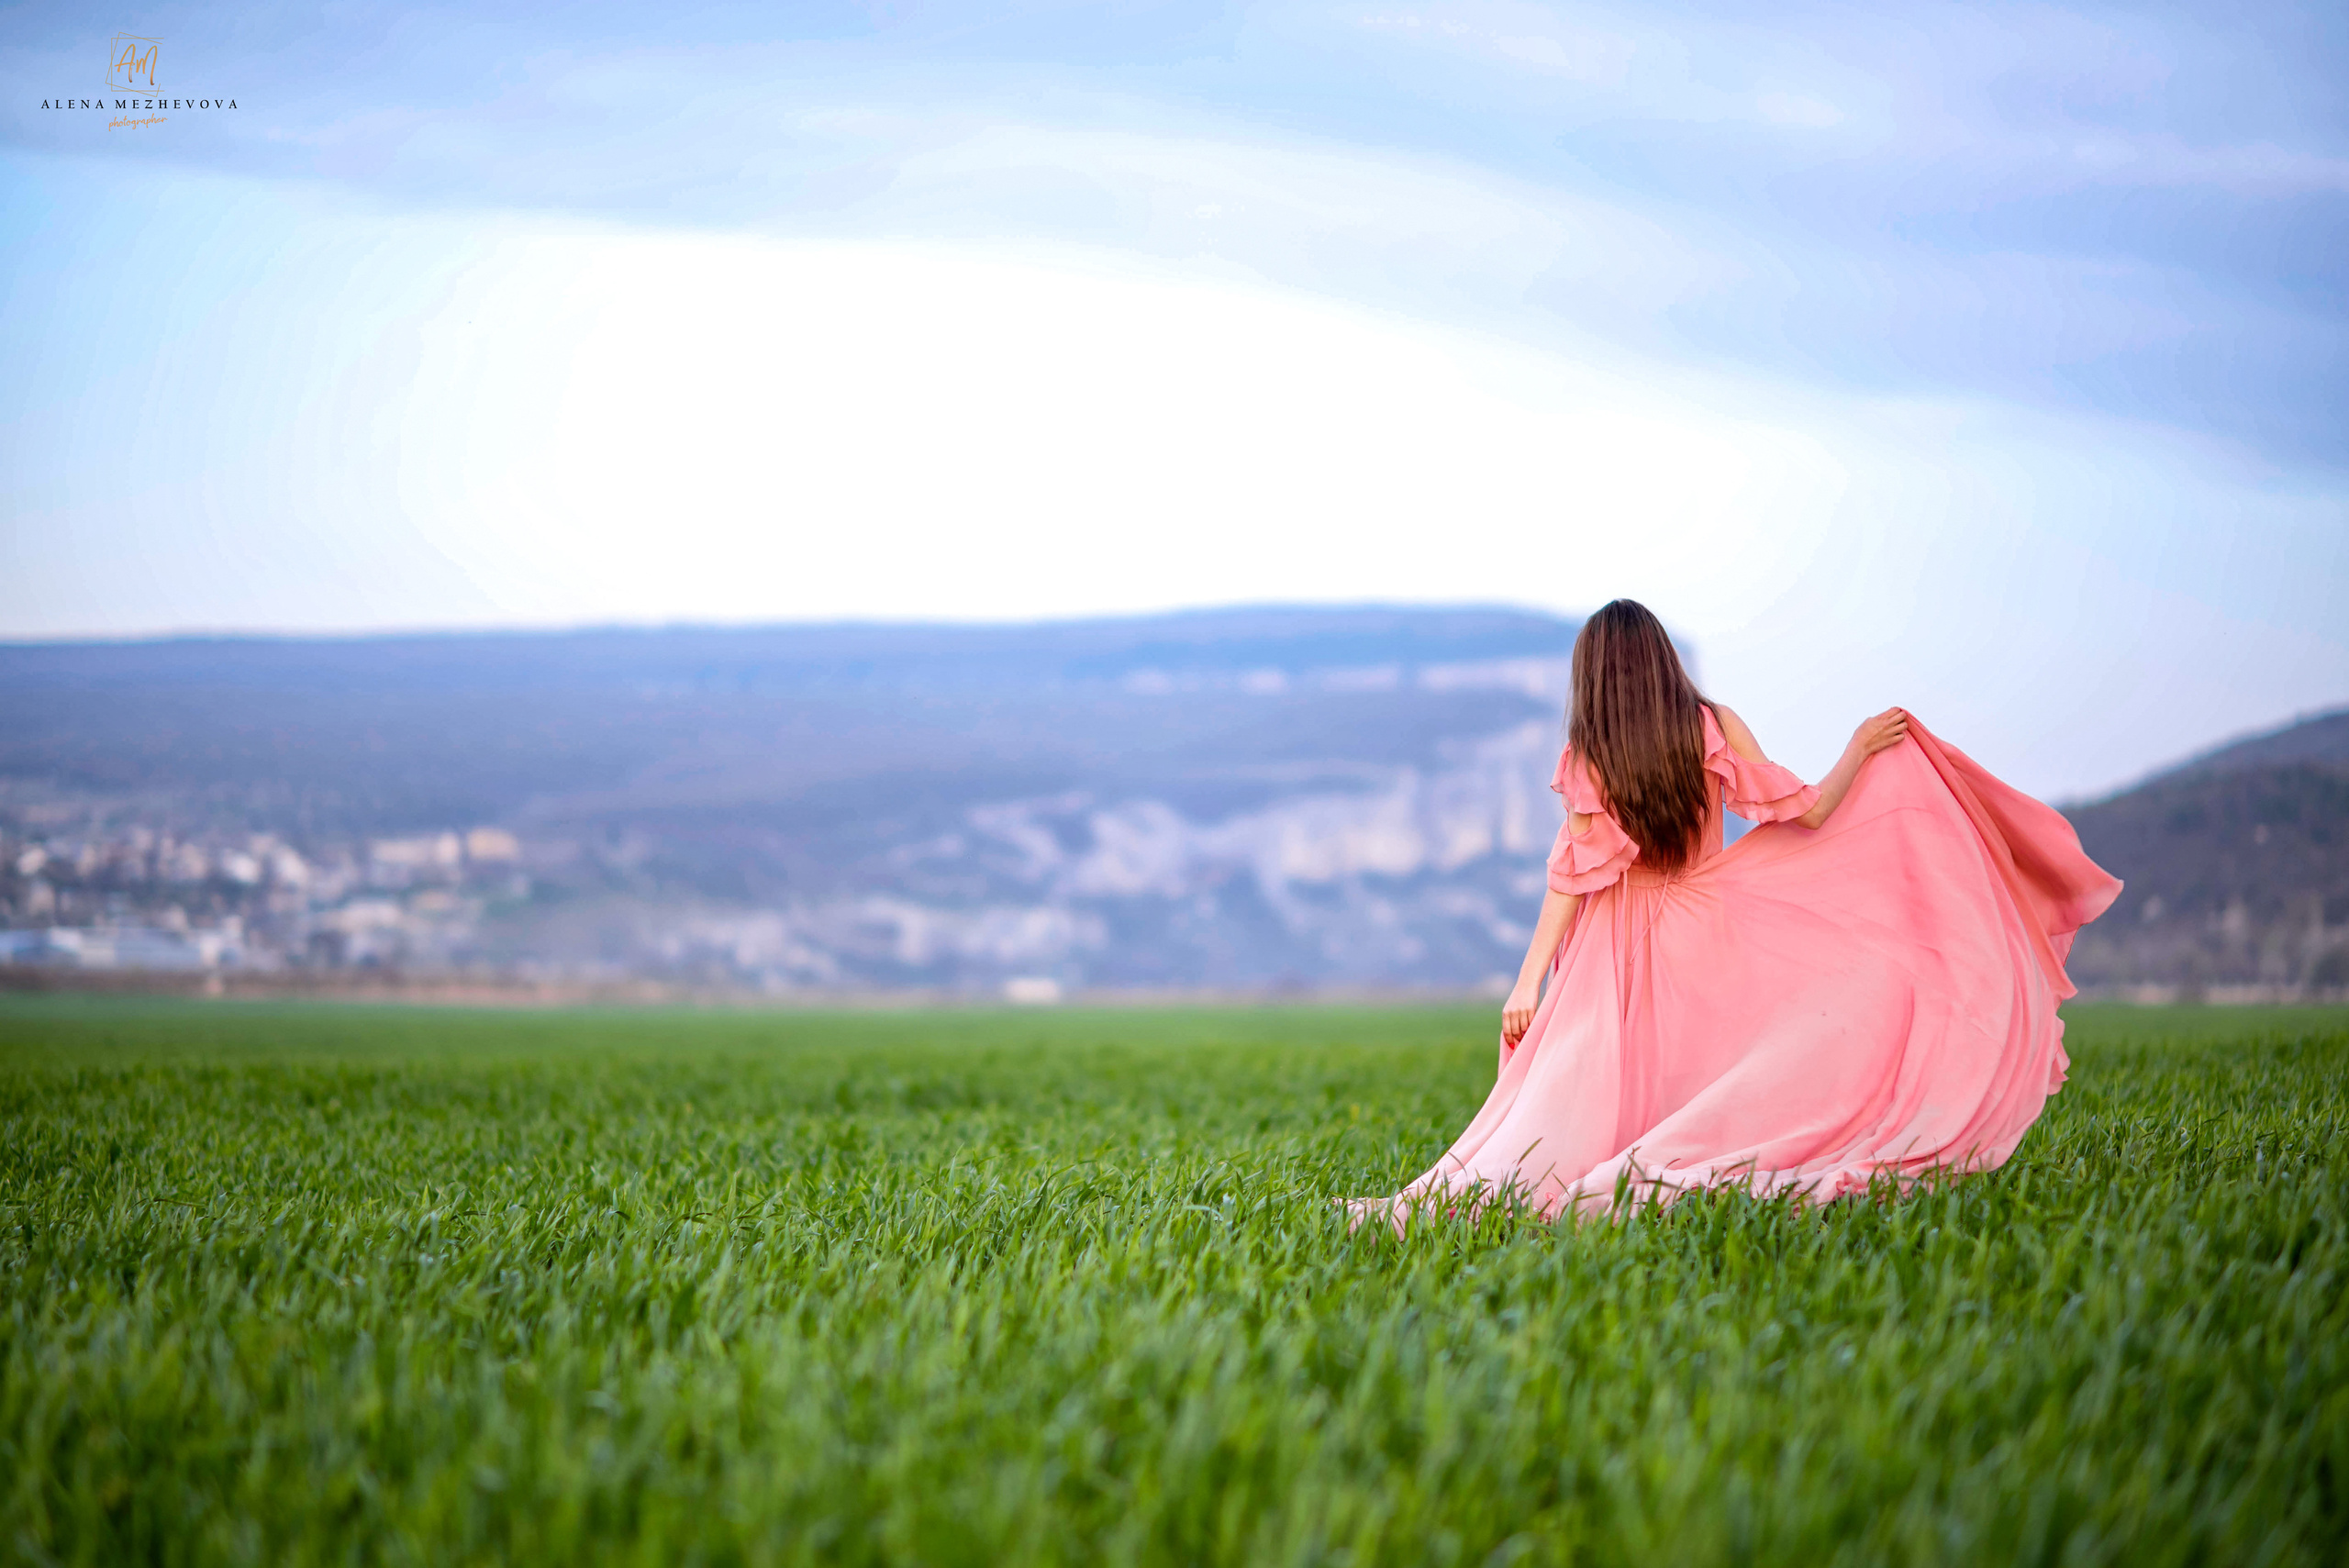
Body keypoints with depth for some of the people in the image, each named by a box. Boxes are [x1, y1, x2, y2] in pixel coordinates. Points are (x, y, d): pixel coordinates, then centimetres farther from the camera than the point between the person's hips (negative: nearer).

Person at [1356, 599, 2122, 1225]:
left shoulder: (1586, 756, -3)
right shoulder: (1713, 729, -3)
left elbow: (1572, 875, -7)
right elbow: (1803, 813, -1)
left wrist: (1529, 982, -5)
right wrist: (1862, 750, 13)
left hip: (1615, 954, 1)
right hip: (1707, 943, -1)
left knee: (1581, 1094, -1)